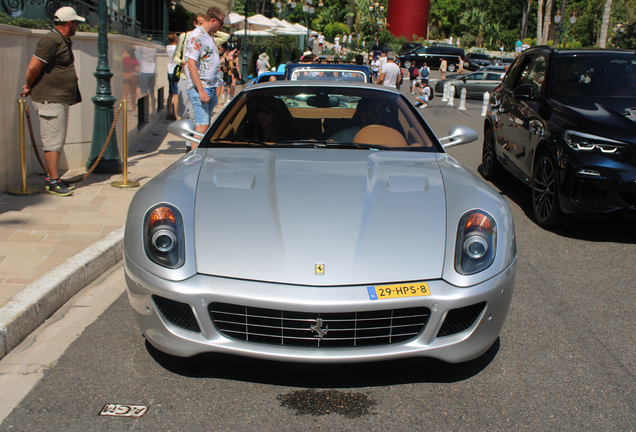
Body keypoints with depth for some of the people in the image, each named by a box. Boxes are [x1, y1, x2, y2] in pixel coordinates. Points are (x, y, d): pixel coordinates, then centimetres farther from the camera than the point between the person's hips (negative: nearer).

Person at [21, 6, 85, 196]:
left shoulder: (64, 41, 16)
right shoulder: (50, 41, -16)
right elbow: (33, 68, -19)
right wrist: (29, 87, -3)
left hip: (61, 100, 10)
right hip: (49, 100, -10)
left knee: (58, 141, 14)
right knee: (53, 140, -8)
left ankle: (51, 178, 22)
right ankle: (54, 182, -5)